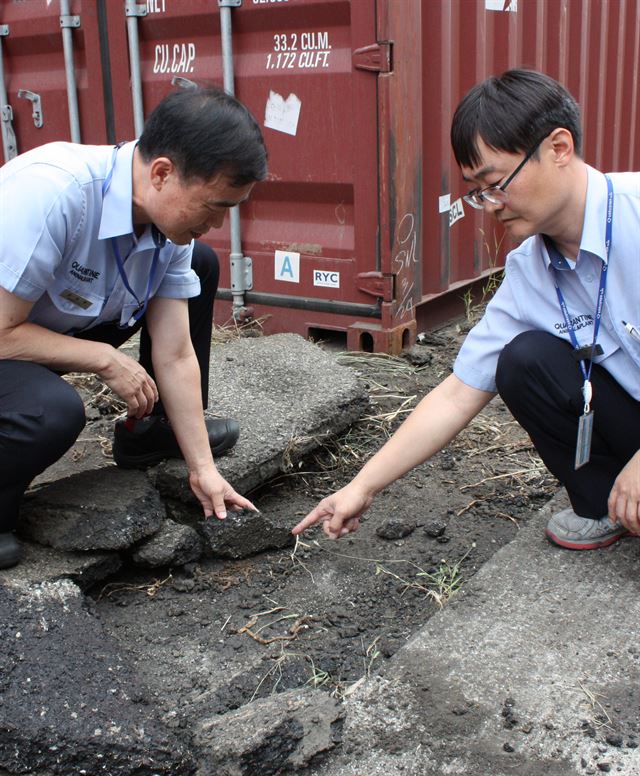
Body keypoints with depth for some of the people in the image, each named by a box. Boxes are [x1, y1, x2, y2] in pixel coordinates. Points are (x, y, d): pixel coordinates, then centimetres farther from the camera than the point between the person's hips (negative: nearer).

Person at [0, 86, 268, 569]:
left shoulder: (171, 221, -12)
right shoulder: (51, 191, -35)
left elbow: (175, 356, -7)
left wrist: (203, 469, -7)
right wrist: (106, 360, -21)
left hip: (59, 323, 7)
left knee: (201, 263, 3)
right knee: (52, 411, -39)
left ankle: (150, 434, 13)